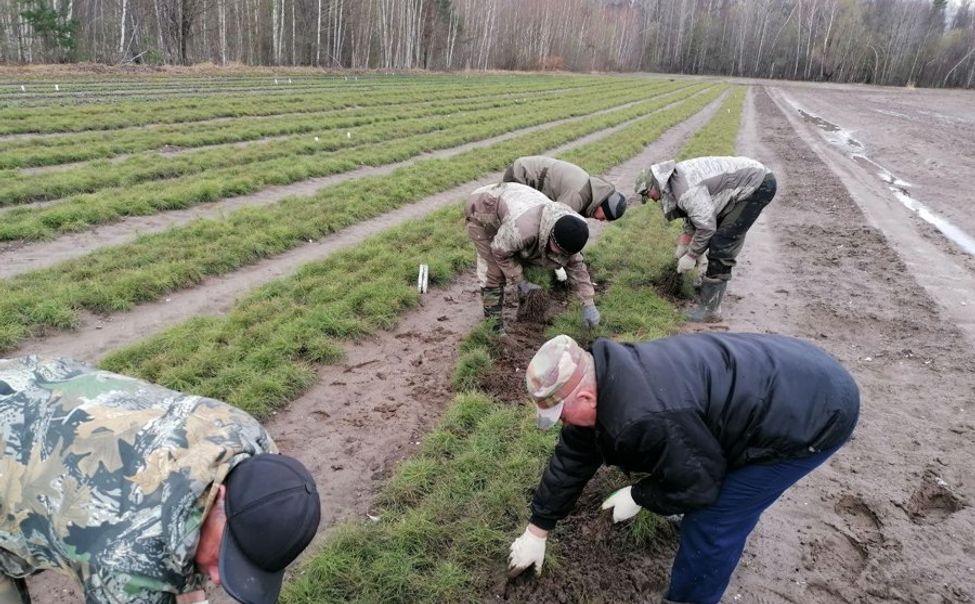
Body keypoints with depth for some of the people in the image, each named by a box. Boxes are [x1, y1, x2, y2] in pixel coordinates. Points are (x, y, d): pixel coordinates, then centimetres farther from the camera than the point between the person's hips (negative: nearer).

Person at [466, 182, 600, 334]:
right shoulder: (522, 229, -44)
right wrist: (520, 282, -17)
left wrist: (588, 304, -13)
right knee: (494, 272, -12)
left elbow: (575, 265, -10)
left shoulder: (566, 231, -22)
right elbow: (500, 251, -25)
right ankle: (494, 323, 3)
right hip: (482, 212, -6)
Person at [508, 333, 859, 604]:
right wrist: (537, 531, 14)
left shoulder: (646, 418, -35)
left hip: (812, 412, -8)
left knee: (714, 520, -4)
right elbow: (572, 458, 6)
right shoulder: (604, 380, -4)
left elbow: (699, 482, -18)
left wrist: (638, 497, -2)